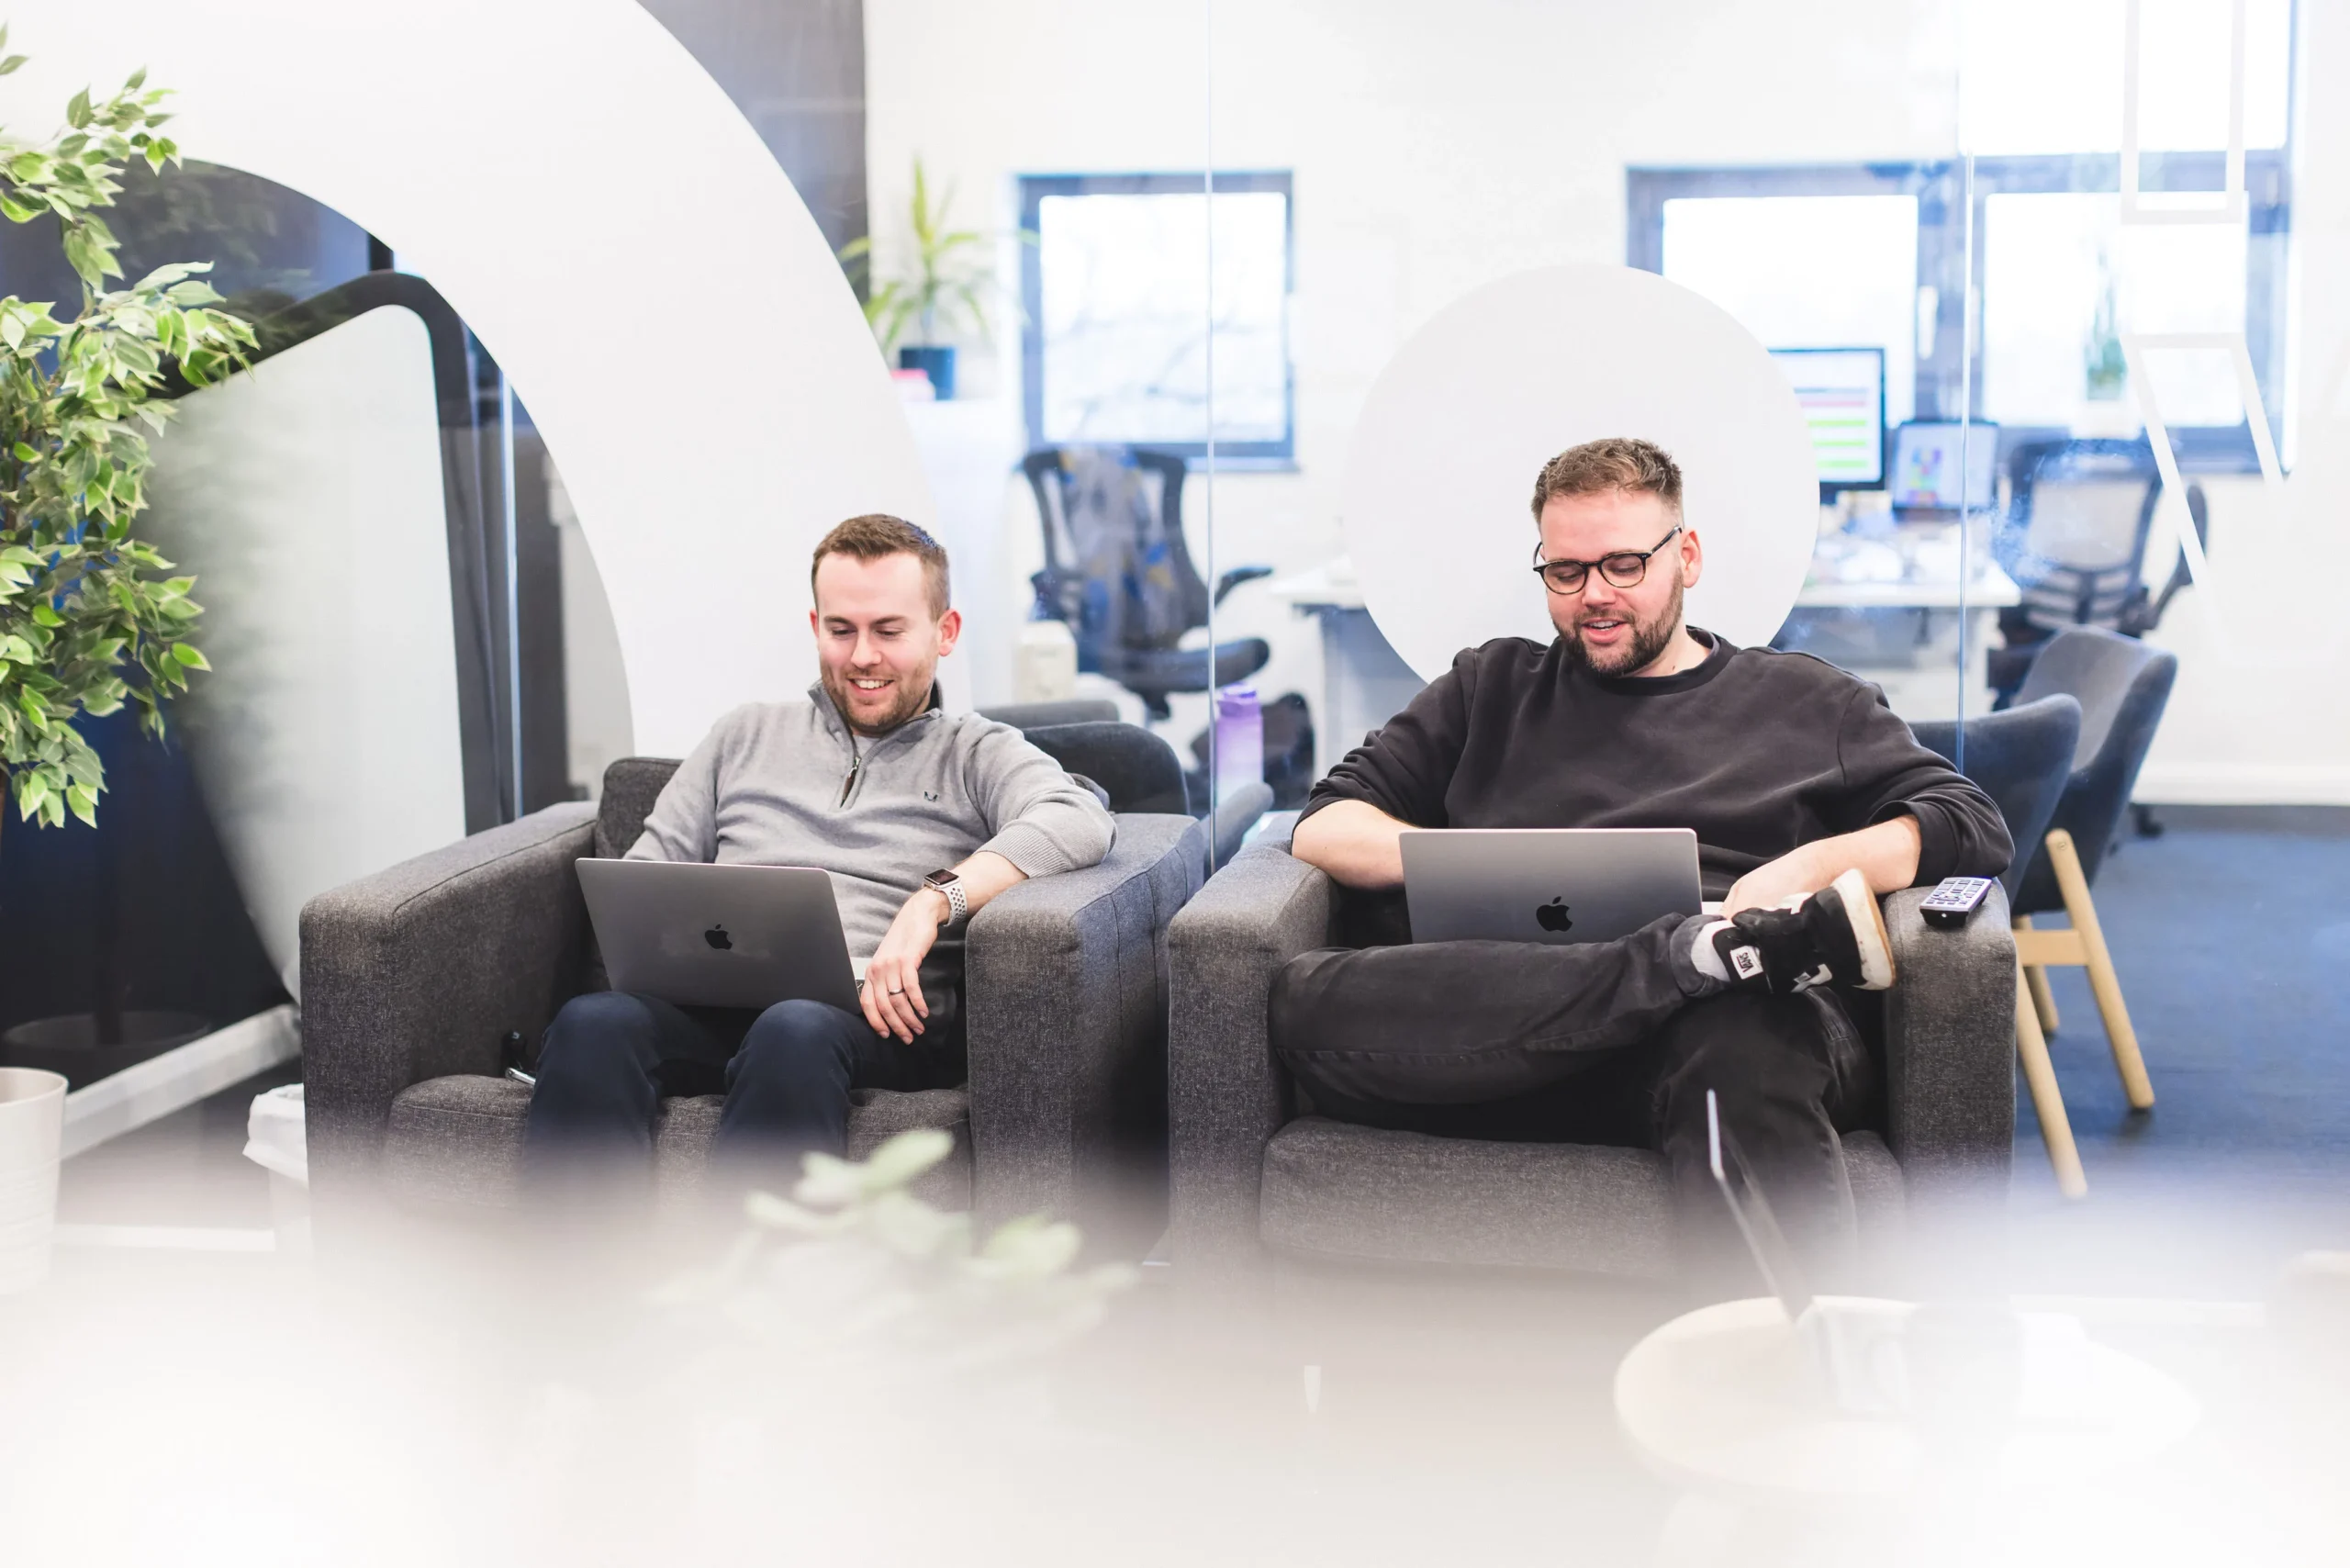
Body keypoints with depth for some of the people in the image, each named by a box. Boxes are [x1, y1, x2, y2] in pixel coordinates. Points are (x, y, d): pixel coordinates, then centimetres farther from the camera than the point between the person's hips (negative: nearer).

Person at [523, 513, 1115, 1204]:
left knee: (795, 1031, -40)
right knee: (592, 1023, -31)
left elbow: (1078, 823, -4)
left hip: (879, 1017, -3)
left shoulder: (978, 754, 18)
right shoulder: (745, 735, 31)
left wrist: (933, 901, -20)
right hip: (714, 1004, 3)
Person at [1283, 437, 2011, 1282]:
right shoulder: (1491, 690, 30)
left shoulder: (1806, 700, 27)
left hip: (1747, 1027, -1)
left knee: (1738, 1047, -41)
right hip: (1508, 1033, 2)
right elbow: (1324, 827, 20)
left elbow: (1976, 826, 16)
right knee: (1305, 999, -32)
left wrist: (1814, 865, -3)